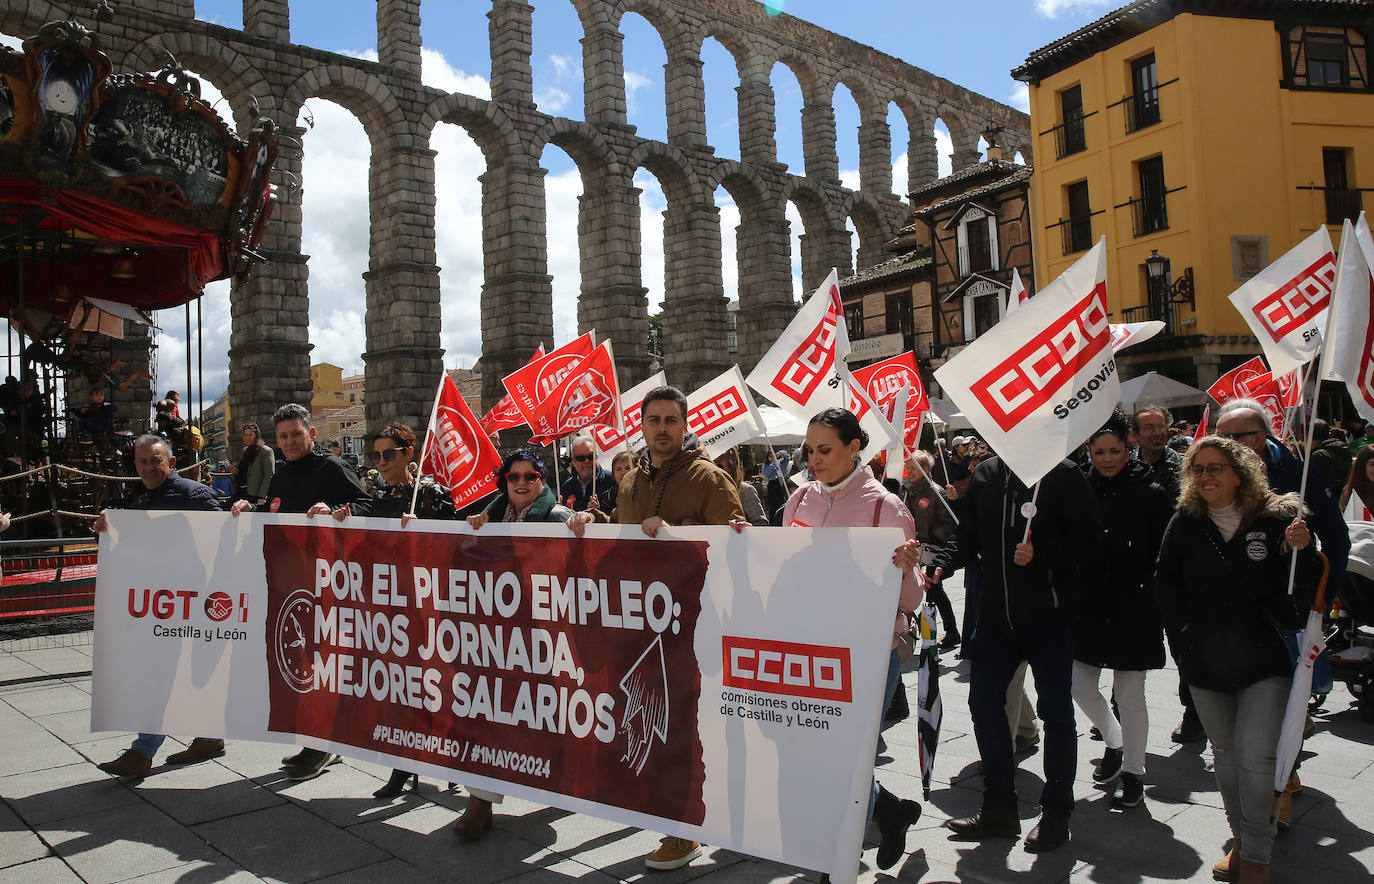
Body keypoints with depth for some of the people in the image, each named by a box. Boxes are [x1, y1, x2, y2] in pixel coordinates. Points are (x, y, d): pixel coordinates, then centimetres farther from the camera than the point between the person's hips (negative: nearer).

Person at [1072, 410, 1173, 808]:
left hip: (1133, 610, -3)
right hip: (1087, 607, 3)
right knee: (1079, 683, 6)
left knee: (1129, 693, 5)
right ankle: (1114, 742, 34)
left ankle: (1133, 771, 23)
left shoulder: (1151, 495, -6)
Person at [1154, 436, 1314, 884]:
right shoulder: (1185, 523, 4)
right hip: (1206, 660, 4)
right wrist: (1186, 626, 1)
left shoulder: (1276, 518, -4)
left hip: (1265, 659, -3)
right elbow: (1165, 583, 11)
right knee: (1225, 755, 12)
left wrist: (1301, 550, -19)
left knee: (1254, 752, -12)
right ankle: (1240, 841, 28)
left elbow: (1305, 585, 0)